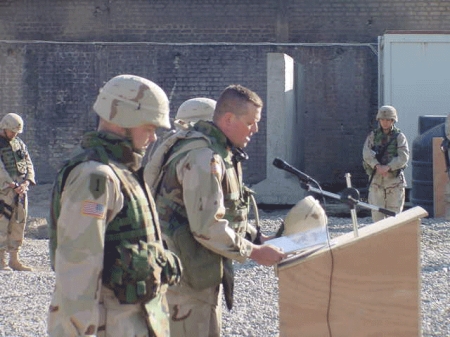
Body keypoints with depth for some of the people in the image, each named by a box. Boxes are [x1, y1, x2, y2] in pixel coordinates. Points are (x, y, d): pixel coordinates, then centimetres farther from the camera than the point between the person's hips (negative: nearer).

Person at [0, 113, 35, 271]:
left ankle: (14, 260, 14)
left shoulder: (19, 144, 14)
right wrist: (13, 186, -19)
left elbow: (29, 165, 11)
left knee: (18, 225, 7)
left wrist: (26, 183, -7)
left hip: (21, 189, 6)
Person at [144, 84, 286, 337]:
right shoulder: (203, 158, -22)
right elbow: (207, 227, -25)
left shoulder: (221, 153, 12)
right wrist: (254, 252, -17)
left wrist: (258, 237, 9)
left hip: (205, 270, 11)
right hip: (187, 275, -11)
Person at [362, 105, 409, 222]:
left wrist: (388, 167, -21)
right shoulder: (373, 136, 8)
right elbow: (367, 154, -5)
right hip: (376, 178, 2)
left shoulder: (399, 136, 2)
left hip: (394, 178, -2)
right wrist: (377, 166, -21)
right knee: (376, 212, 1)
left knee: (394, 212, -1)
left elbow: (403, 157, -9)